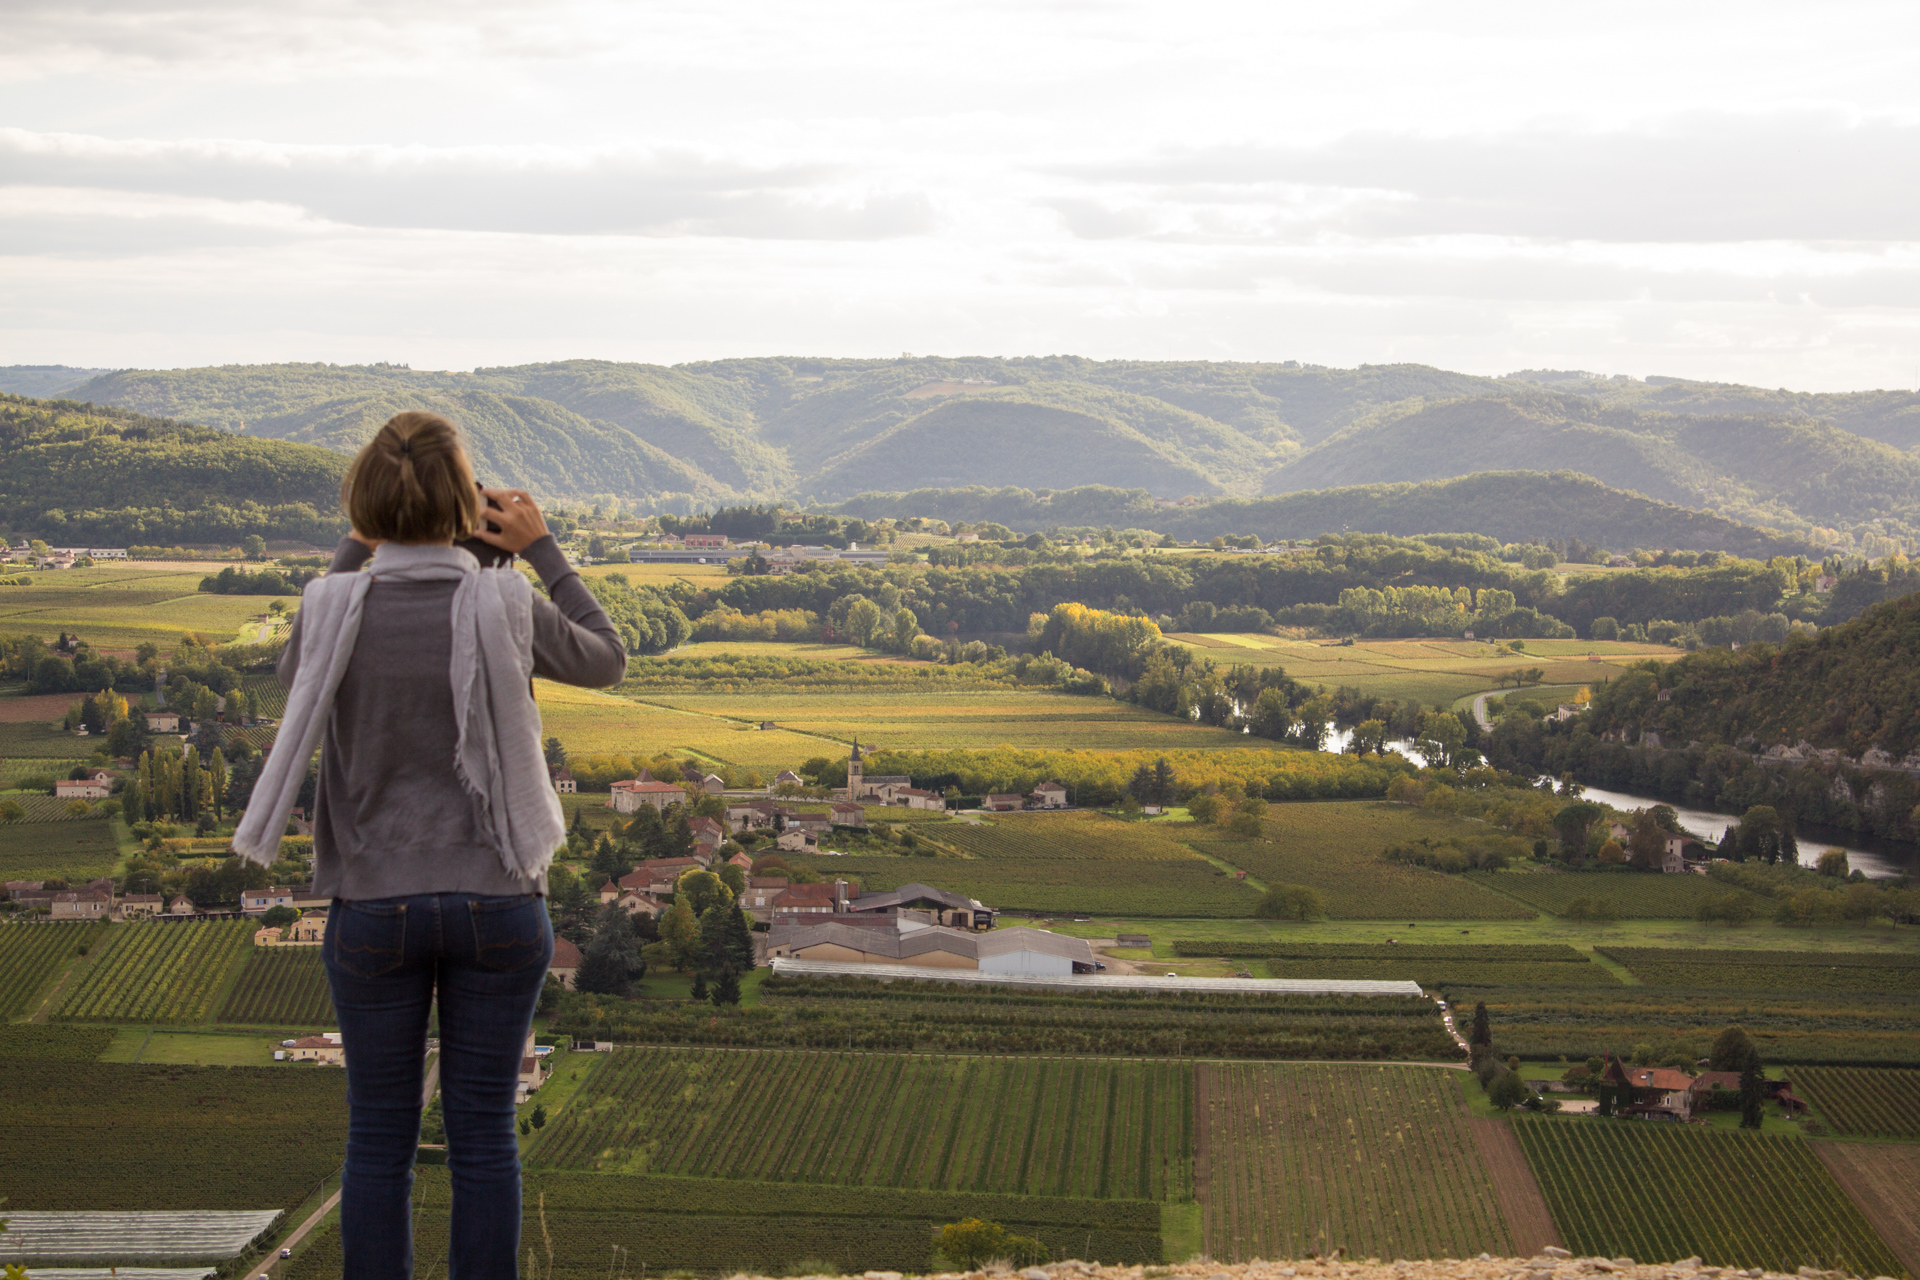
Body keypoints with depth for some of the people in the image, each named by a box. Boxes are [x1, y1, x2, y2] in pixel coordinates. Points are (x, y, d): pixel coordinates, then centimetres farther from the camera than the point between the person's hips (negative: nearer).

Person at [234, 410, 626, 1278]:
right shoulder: (507, 608, -11)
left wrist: (358, 553, 12)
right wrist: (542, 550, 10)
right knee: (483, 1134, 8)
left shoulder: (335, 606, -9)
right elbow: (606, 662, 8)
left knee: (379, 1139, 10)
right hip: (497, 903, 0)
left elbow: (294, 680, 15)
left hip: (375, 906, 1)